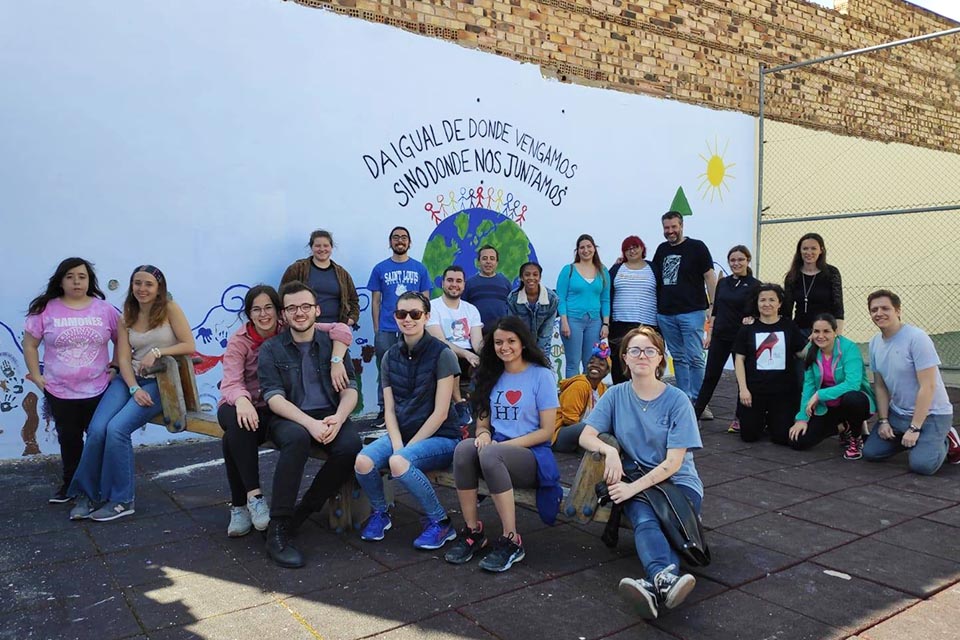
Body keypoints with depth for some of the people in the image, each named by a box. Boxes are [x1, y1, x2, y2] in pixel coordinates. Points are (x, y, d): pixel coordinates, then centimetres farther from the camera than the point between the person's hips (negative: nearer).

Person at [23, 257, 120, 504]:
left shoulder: (105, 309, -1)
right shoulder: (46, 309, -2)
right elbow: (30, 345, 3)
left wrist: (115, 368, 1)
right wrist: (36, 376, -1)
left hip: (98, 390, 0)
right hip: (59, 391, 1)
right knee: (69, 439, 13)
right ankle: (71, 484, 28)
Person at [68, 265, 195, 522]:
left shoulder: (170, 309, -2)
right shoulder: (127, 317, 10)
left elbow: (189, 346, -7)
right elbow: (123, 358, 2)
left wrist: (157, 351, -18)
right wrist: (134, 388, -13)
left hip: (160, 381, -4)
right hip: (130, 378, 4)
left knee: (117, 428, -23)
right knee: (97, 429, -19)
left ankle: (120, 500, -9)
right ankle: (87, 493, 1)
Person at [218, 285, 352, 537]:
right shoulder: (239, 342, -5)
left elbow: (341, 329, -14)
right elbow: (231, 382, -22)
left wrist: (336, 361, -31)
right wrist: (242, 401, -45)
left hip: (275, 409, 0)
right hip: (240, 406, 0)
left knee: (234, 440, -30)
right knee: (239, 428, -36)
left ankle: (240, 506, -16)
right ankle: (253, 495, -30)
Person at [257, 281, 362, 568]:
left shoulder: (332, 343, 10)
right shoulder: (271, 349, 4)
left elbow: (350, 388, 4)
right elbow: (274, 398, -8)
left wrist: (338, 418, -19)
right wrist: (310, 423, -25)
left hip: (329, 416, 2)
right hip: (289, 418, -2)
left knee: (351, 445, -29)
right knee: (297, 438, -37)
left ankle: (304, 510, -7)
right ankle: (277, 529, -27)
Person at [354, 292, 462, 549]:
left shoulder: (441, 354, -10)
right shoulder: (390, 357, 6)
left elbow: (440, 413, -14)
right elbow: (389, 409, 3)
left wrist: (406, 449, -14)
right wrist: (397, 444, -14)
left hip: (439, 437, -5)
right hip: (400, 433, 5)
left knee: (399, 462, -34)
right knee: (363, 462, -24)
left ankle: (440, 522, -10)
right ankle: (380, 513, 8)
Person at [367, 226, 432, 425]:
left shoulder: (420, 268, 7)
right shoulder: (380, 269, 7)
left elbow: (425, 300, 9)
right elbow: (375, 301, 7)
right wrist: (376, 329, 2)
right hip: (386, 330, 0)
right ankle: (384, 411, 12)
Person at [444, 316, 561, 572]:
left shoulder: (541, 375, -1)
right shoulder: (492, 376, 15)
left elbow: (546, 431, -6)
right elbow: (482, 421, 16)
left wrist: (505, 444, -15)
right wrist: (483, 433, -10)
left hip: (532, 455, -4)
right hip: (497, 448, 5)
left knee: (490, 454, -37)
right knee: (464, 448, -30)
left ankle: (511, 541, -28)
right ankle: (472, 531, -19)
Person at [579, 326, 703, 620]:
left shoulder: (677, 400, -5)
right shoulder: (616, 395, 4)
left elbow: (673, 463, -11)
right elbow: (586, 436, -2)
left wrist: (632, 488, -21)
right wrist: (609, 450, -25)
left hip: (678, 481, 0)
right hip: (635, 480, 0)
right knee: (645, 521, -33)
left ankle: (654, 585, -56)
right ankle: (665, 577, -59)